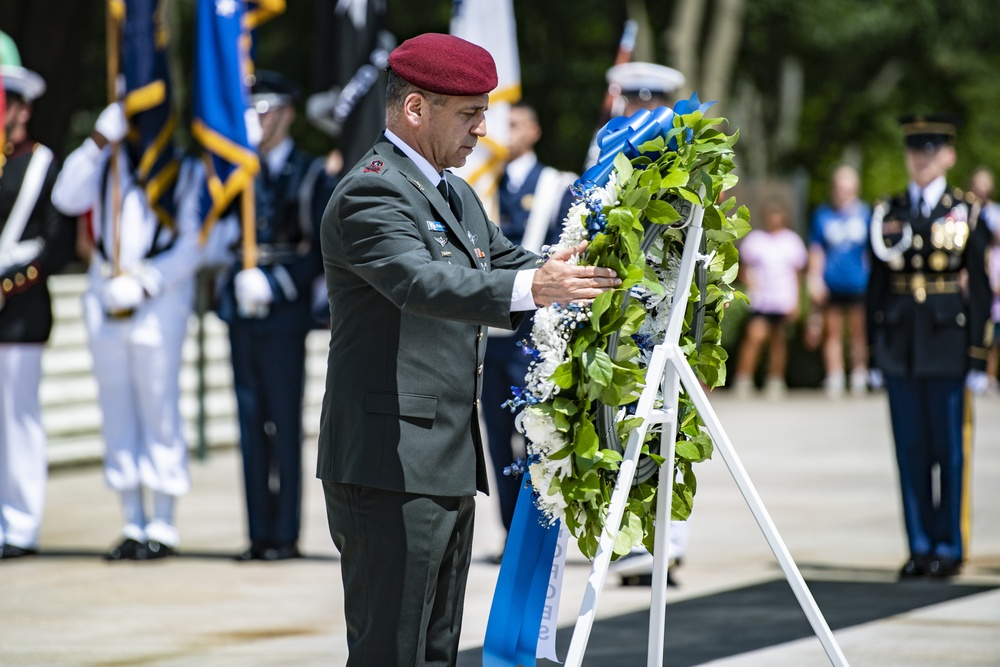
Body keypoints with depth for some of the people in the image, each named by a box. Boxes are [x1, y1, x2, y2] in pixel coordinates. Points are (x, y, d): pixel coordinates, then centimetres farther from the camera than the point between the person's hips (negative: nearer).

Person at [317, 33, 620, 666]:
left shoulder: (458, 196, 19)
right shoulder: (370, 193, -13)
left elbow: (509, 264, 25)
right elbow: (424, 282, -29)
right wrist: (532, 288, -42)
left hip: (448, 467, 10)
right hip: (390, 468, -10)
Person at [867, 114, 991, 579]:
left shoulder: (967, 213, 1)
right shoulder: (889, 213, 9)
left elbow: (980, 288, 0)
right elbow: (876, 283, 10)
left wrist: (978, 357, -5)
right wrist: (875, 351, 7)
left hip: (947, 344, -3)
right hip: (900, 347, 3)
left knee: (949, 449, 1)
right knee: (910, 449, 5)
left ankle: (949, 546, 8)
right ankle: (920, 546, 13)